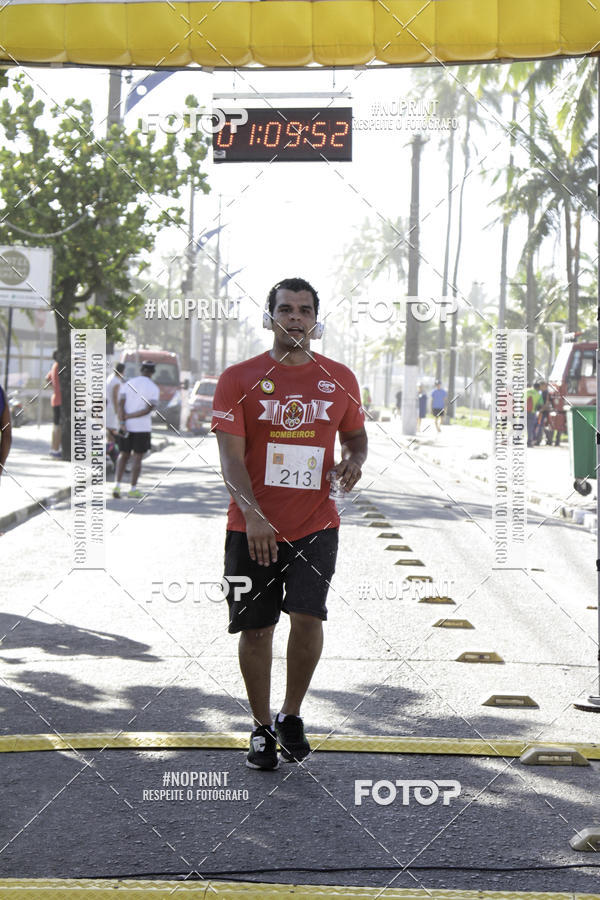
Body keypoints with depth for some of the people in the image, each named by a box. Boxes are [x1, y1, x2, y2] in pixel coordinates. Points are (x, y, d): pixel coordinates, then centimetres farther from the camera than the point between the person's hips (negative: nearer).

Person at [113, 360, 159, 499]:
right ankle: (133, 489, 7)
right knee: (137, 457, 6)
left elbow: (121, 404, -8)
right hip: (143, 428, -2)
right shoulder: (154, 388, -3)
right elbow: (149, 409, -13)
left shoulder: (127, 384, 4)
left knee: (123, 455, 12)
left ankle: (117, 485, -2)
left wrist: (122, 422, -13)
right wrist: (130, 416, -9)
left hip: (126, 426, 2)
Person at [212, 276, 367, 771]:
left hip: (315, 525, 1)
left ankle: (291, 716, 12)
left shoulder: (340, 379, 6)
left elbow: (356, 437, 20)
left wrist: (352, 463, -4)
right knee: (256, 628, 4)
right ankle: (262, 727, 22)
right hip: (252, 528, -1)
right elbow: (231, 455, -8)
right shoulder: (239, 379, -1)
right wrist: (253, 514, -23)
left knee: (308, 618, -12)